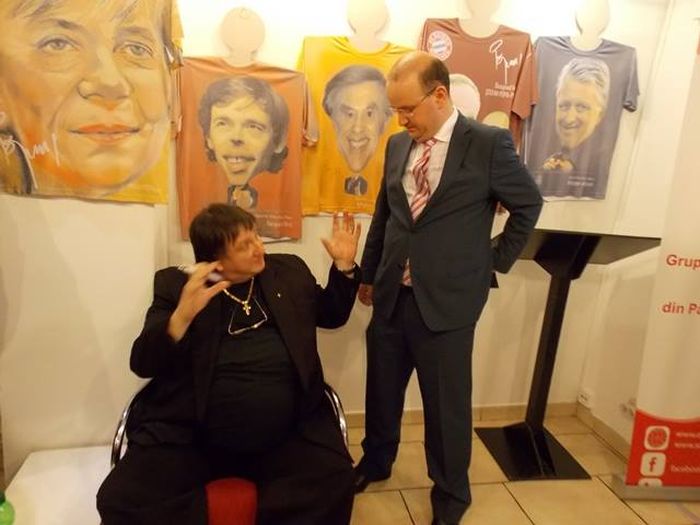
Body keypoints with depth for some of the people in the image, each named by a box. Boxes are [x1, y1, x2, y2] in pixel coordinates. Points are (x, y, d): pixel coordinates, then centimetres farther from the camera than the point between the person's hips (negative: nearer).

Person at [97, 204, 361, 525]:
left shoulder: (289, 271, 12)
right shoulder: (176, 284, 3)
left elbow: (332, 315, 21)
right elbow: (143, 364, -3)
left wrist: (344, 264, 6)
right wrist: (182, 315, -22)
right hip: (189, 436, -1)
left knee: (335, 482, -22)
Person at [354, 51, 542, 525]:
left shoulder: (490, 143, -9)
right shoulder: (397, 145, 6)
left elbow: (529, 204, 3)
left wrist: (496, 261, 3)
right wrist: (368, 273, 18)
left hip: (447, 300, -4)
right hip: (392, 295, 5)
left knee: (447, 402, 9)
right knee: (382, 389, 19)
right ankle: (376, 461, 45)